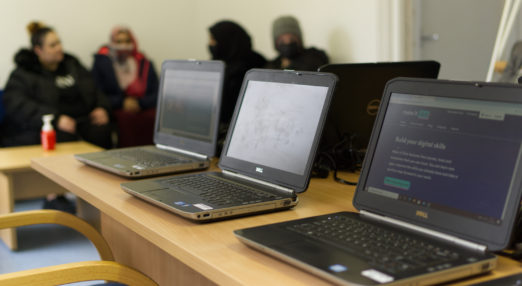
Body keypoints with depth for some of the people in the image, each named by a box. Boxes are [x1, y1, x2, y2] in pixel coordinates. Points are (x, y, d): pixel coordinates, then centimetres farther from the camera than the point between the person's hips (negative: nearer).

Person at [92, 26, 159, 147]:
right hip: (114, 110, -2)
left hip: (143, 109, 2)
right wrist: (121, 103, -12)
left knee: (154, 118, -31)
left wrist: (139, 103, -10)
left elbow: (156, 95, 9)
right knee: (126, 119, -36)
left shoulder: (145, 64, 16)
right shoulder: (101, 62, 10)